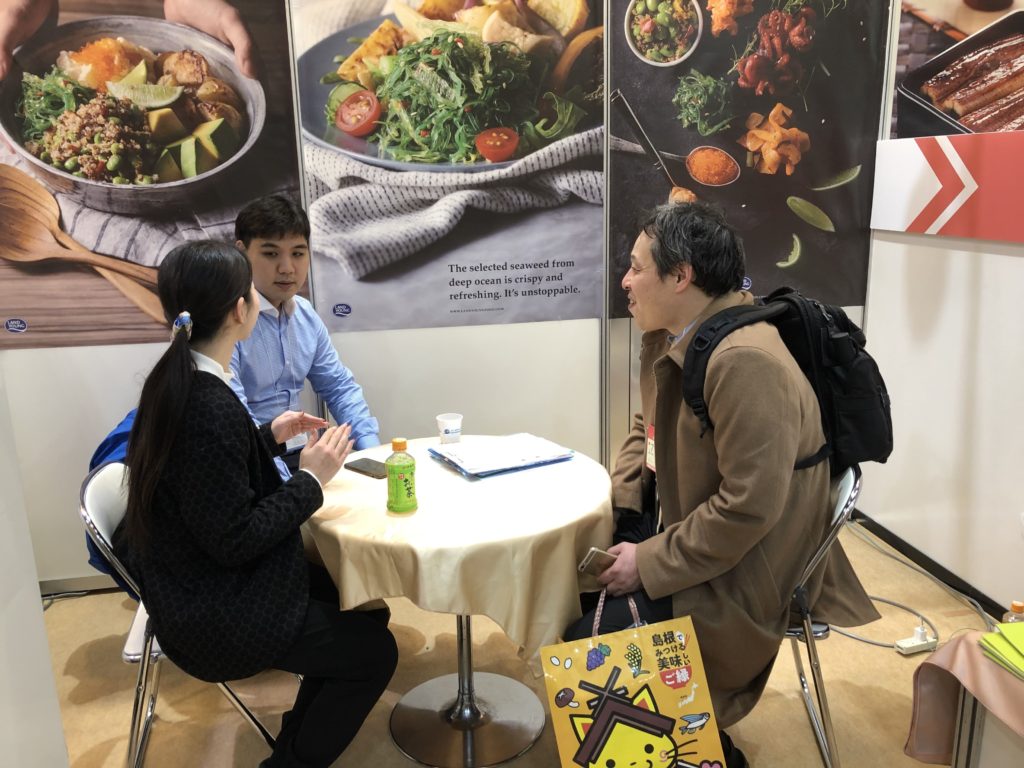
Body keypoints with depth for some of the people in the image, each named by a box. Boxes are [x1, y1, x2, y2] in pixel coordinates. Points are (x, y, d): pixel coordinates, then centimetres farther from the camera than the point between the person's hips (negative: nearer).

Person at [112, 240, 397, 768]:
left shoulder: (175, 380, -1)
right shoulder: (212, 409, -31)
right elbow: (234, 540, -26)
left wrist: (270, 436, 7)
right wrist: (310, 479, -19)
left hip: (198, 581, 9)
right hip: (213, 615, -9)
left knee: (363, 607, 18)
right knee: (374, 650, 4)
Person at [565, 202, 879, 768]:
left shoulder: (745, 362, -29)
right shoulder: (666, 335, 0)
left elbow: (749, 507, -29)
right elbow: (647, 425, 14)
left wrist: (649, 564, -21)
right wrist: (613, 503, -1)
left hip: (743, 574, -9)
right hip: (680, 522, 9)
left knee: (590, 639, -15)